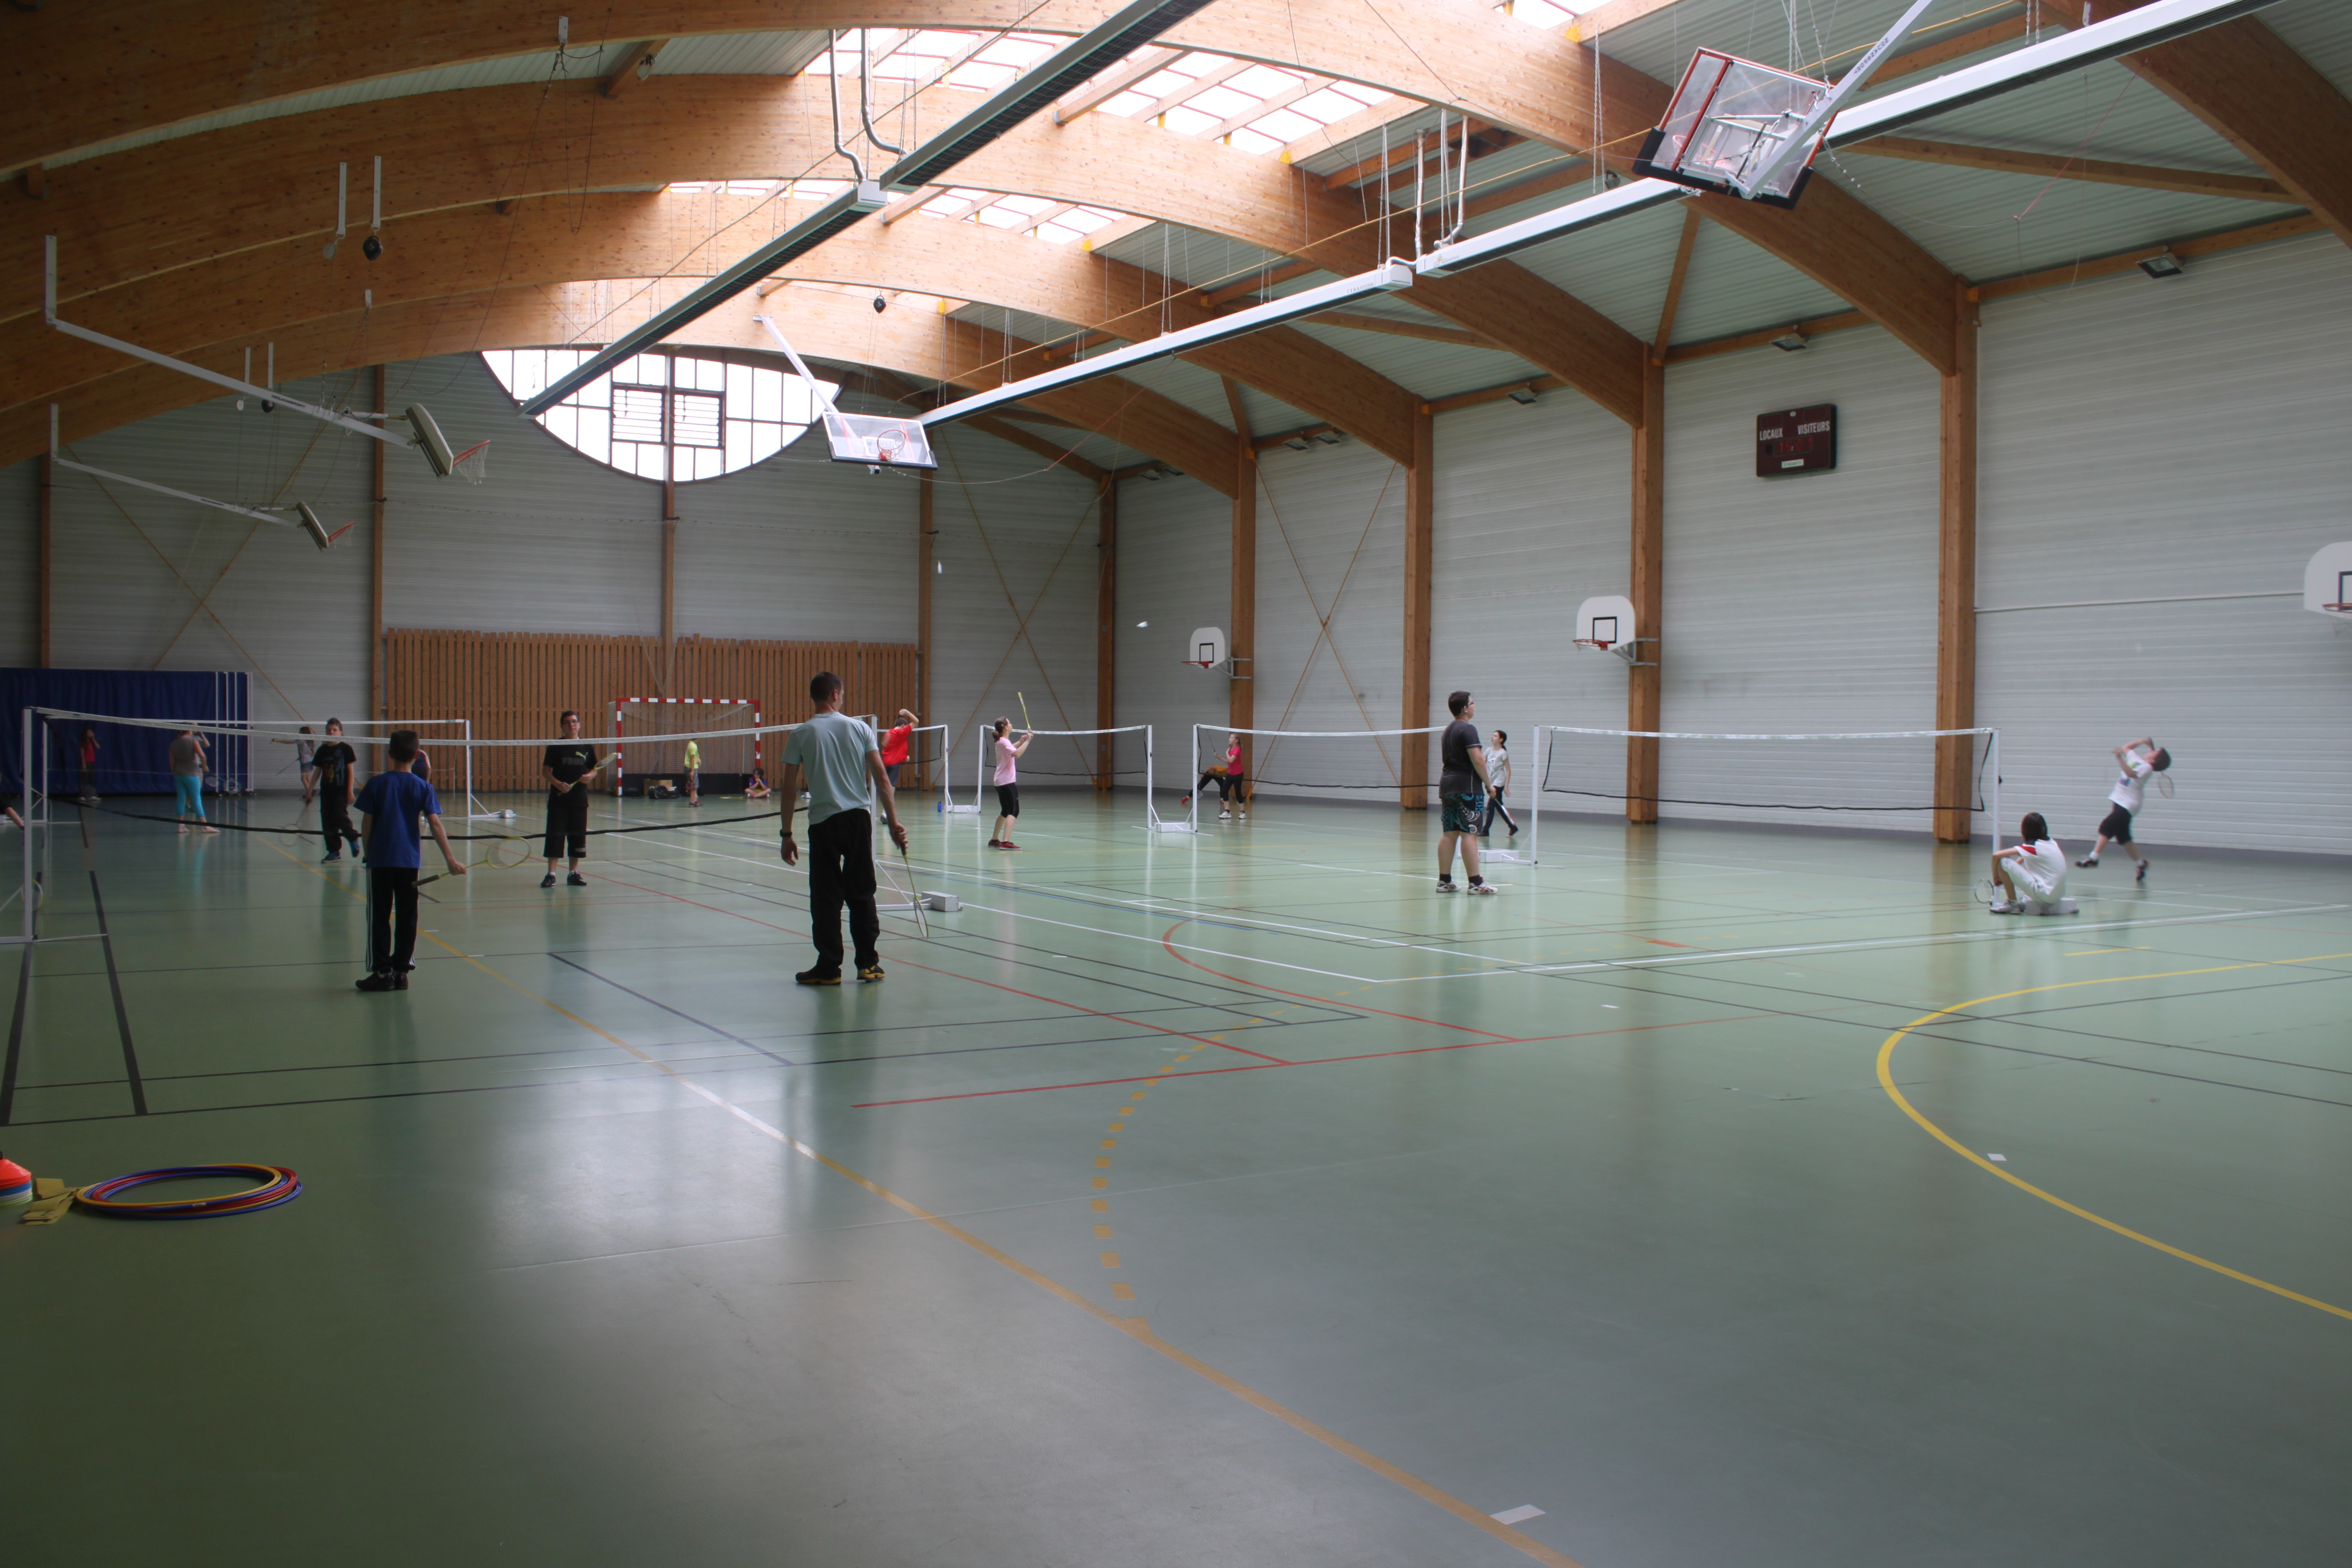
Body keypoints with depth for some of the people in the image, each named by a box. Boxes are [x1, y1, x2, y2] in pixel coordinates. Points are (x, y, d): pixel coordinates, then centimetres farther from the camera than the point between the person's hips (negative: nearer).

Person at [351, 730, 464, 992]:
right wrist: (450, 859, -11)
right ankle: (401, 971, 10)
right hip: (410, 861, 1)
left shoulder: (377, 784, -4)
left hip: (380, 861, -1)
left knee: (379, 917, 6)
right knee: (407, 918, 9)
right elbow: (436, 825, -9)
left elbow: (366, 824, -3)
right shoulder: (423, 788, -2)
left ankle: (382, 972, 6)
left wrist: (369, 851, 13)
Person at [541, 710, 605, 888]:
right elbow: (545, 771, -2)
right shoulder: (555, 746, -1)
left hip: (579, 799, 3)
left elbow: (594, 769, 13)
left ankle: (574, 873, 16)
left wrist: (589, 776, -9)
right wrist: (557, 783, -18)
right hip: (559, 799, -3)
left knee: (578, 836, 6)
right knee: (555, 835, -5)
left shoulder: (587, 747, 7)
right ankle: (551, 874, -1)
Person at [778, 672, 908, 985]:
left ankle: (829, 968, 7)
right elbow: (881, 779, -1)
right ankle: (868, 964, 13)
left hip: (823, 822, -2)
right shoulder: (859, 728, 3)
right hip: (859, 818, 2)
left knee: (826, 898, 4)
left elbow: (790, 790, -1)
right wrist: (893, 823, 3)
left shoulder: (801, 735, -1)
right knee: (862, 894, 10)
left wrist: (787, 835, 5)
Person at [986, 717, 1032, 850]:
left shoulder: (1001, 742, 15)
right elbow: (1017, 754, -34)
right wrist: (1027, 741, -29)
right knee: (1014, 811, -14)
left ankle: (994, 840, 25)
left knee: (1006, 811, 19)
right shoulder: (1004, 742, -15)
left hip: (1001, 782, 10)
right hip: (1007, 782, -10)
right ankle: (1005, 842, -24)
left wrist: (1021, 741, 26)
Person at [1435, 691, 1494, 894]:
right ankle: (1475, 882, -10)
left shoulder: (1448, 731, 18)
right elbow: (1477, 760, -18)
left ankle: (1444, 880, 8)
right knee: (1469, 834, -9)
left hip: (1447, 784, 9)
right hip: (1467, 787, -9)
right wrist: (1488, 782, -8)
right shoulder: (1468, 729, -11)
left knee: (1449, 834, 8)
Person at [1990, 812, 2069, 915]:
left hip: (2044, 894, -8)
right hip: (2058, 894, 8)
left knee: (2004, 862, -10)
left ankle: (2012, 904, 1)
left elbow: (1997, 855, -17)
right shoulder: (2051, 842, 11)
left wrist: (1996, 877, -1)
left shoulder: (2032, 846, -11)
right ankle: (2025, 901, 19)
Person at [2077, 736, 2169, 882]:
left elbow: (2131, 773, -31)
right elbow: (2126, 747, 27)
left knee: (2106, 827, -20)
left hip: (2127, 805, -9)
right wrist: (2142, 741, 15)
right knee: (2124, 838, 12)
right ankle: (2141, 864, 23)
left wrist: (2120, 758, -42)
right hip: (2119, 801, 9)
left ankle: (2093, 858, -24)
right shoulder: (2135, 759, 11)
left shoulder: (2146, 767, -12)